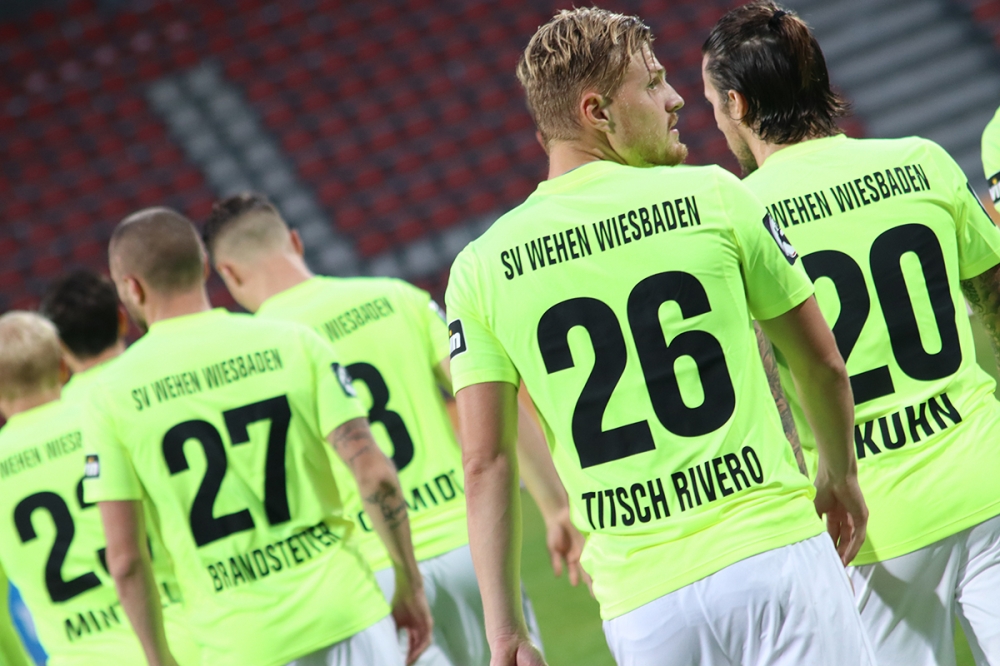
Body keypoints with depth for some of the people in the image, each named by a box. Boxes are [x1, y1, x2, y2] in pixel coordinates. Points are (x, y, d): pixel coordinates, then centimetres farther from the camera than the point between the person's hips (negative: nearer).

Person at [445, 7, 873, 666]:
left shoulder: (482, 267, 4)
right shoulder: (712, 197, 1)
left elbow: (485, 464, 1)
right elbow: (822, 365, 10)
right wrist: (840, 475, 29)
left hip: (641, 604, 2)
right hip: (772, 547, -2)